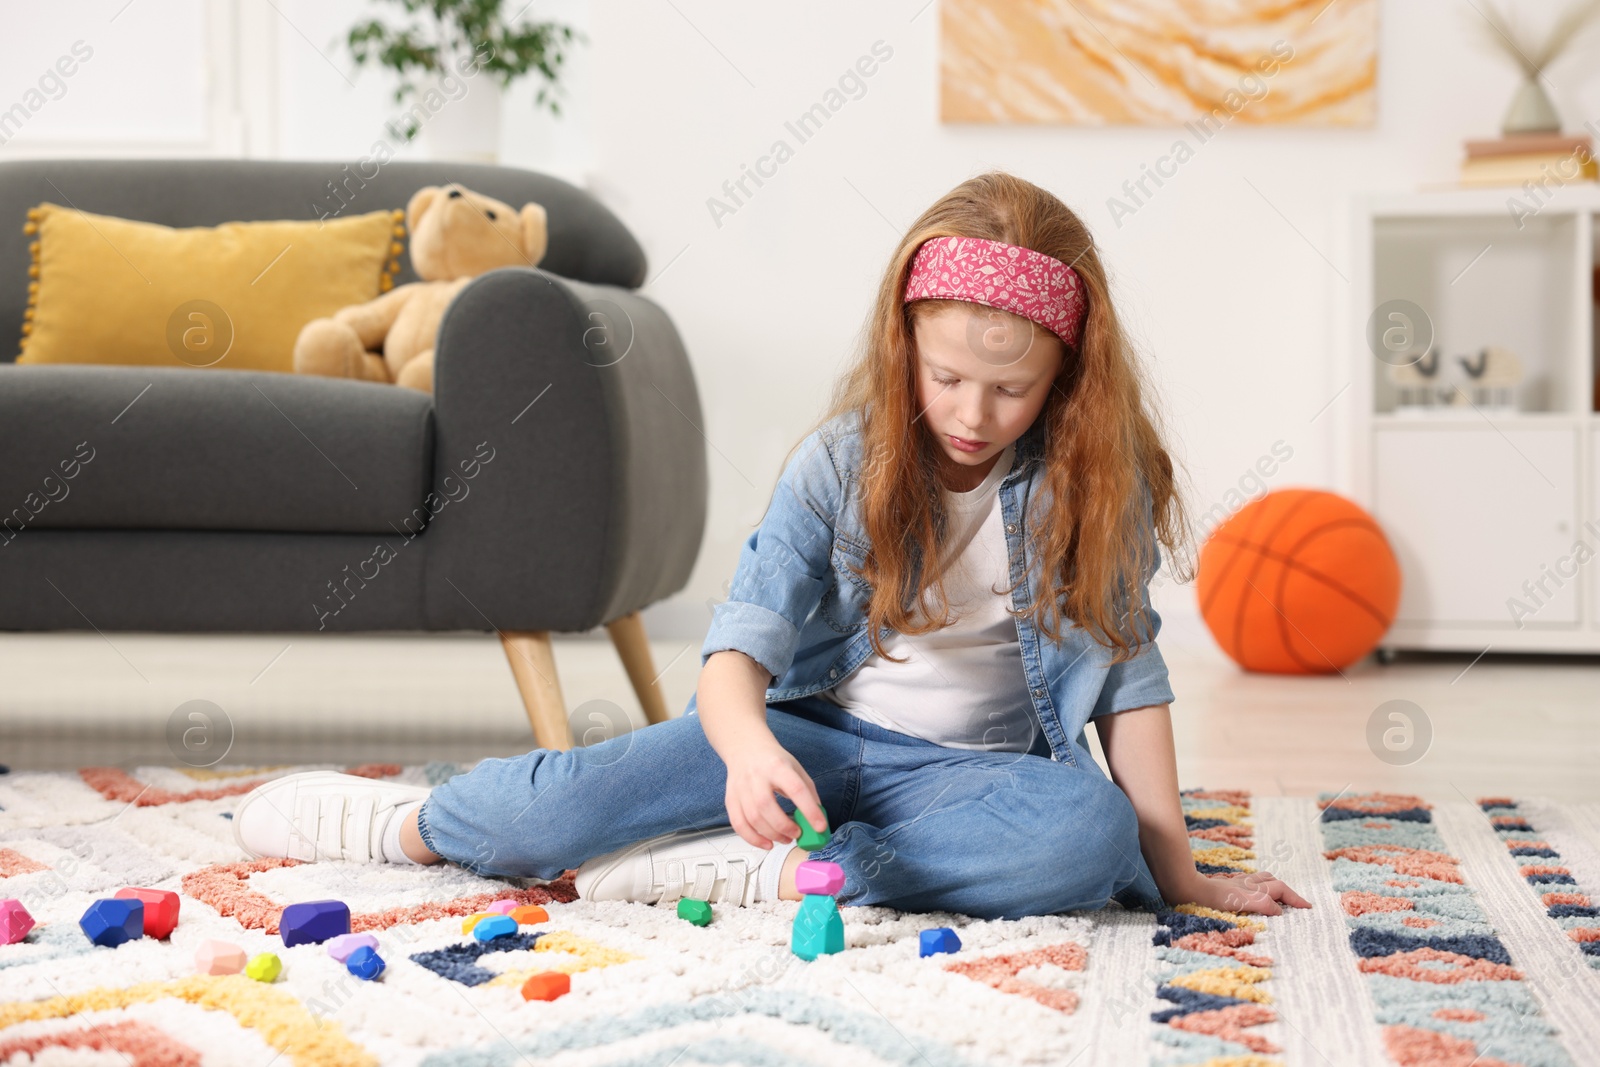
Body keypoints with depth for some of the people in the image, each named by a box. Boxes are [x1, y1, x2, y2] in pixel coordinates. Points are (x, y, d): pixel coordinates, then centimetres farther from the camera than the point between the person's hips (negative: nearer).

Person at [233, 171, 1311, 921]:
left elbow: (1129, 674, -1)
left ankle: (758, 872, -32)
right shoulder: (842, 462, -6)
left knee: (1091, 835, -37)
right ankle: (408, 823, 7)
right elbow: (742, 642, -14)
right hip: (815, 732, 0)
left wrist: (1176, 868, -5)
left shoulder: (1094, 483, -5)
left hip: (973, 770, 1)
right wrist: (743, 742, -38)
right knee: (573, 796, -24)